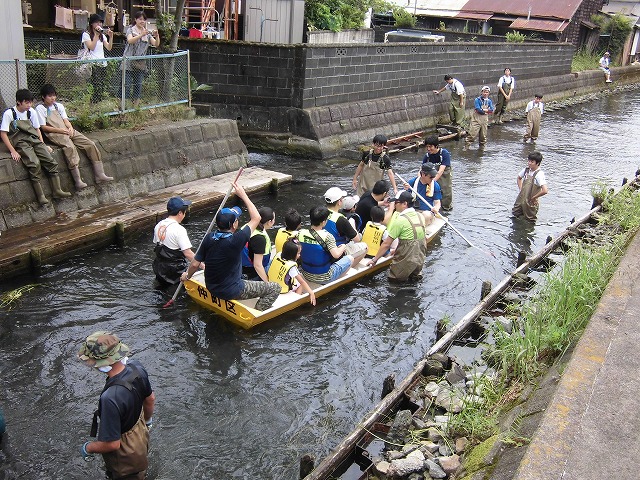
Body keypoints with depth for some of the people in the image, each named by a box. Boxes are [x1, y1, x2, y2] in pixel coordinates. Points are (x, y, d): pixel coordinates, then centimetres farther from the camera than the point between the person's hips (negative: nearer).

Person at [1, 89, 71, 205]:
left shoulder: (32, 112, 10)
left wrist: (43, 146, 6)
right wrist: (13, 151, -14)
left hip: (34, 139, 5)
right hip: (20, 142, -5)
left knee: (51, 162, -14)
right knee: (35, 164, -28)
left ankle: (57, 190, -9)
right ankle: (40, 195, -25)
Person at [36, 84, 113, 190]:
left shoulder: (59, 106, 24)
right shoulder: (40, 108, 5)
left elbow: (66, 120, 15)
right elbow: (43, 127, -3)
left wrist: (70, 128, -8)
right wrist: (60, 130, -14)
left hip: (67, 131, 7)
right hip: (54, 134, -6)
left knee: (90, 144, -12)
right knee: (70, 147, -36)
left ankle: (99, 174, -12)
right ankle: (78, 181, -41)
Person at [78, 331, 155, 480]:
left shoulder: (110, 398, -43)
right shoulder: (136, 367, -21)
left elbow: (112, 444, -32)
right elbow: (150, 398, -1)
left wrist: (87, 448, -12)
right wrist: (148, 419, 18)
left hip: (126, 457, -6)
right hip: (141, 435, 6)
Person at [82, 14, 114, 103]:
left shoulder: (102, 35, 21)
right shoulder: (86, 34, 3)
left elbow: (109, 48, 11)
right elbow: (92, 47, -10)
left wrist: (111, 37, -2)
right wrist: (96, 34, -9)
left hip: (102, 63, 7)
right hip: (93, 64, -7)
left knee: (101, 88, -1)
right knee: (98, 87, -17)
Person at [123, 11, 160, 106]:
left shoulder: (147, 33, 14)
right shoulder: (131, 30, 2)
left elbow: (156, 44, 1)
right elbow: (130, 40, -18)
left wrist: (157, 36, -19)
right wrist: (141, 35, -32)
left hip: (141, 64, 4)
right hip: (129, 62, -4)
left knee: (138, 87, 6)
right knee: (127, 86, -8)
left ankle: (135, 107, 12)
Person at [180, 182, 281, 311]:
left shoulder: (209, 238, -10)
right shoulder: (235, 241, -27)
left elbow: (195, 264, -1)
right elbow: (256, 218, -14)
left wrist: (187, 275, 20)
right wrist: (243, 195, -7)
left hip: (211, 288, 7)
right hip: (230, 292, -7)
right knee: (275, 288, -3)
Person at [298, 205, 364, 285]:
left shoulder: (301, 233, -7)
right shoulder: (326, 236, -23)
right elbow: (336, 255, -26)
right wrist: (343, 247, -4)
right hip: (324, 278, -6)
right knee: (350, 258, 13)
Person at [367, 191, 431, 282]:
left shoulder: (400, 220, -18)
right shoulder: (420, 216, 4)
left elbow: (386, 244, -15)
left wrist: (374, 260, -5)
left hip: (406, 261, -7)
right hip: (420, 260, 7)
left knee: (392, 278, 12)